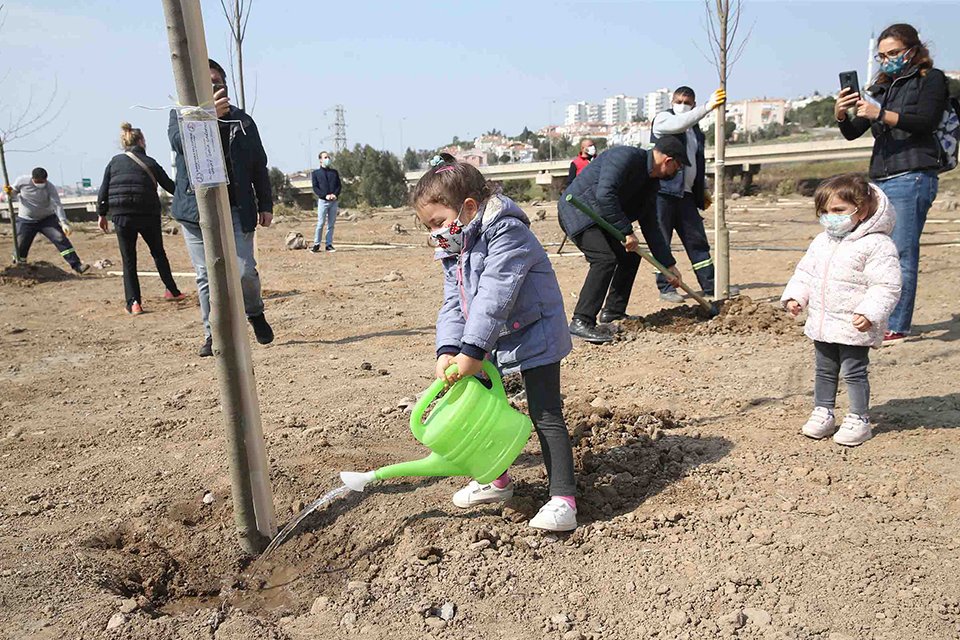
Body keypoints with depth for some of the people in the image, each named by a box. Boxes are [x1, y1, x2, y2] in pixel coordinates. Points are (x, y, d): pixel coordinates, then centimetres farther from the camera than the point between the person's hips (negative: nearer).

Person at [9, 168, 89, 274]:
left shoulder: (50, 187, -15)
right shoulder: (22, 181, -10)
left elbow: (57, 205, -22)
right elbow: (14, 191, 9)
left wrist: (63, 223, -34)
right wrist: (9, 192, -17)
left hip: (47, 219, -1)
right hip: (26, 221, 1)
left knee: (61, 239, -17)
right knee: (20, 246, 2)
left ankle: (77, 265, -18)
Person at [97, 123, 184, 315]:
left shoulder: (114, 162, 5)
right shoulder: (150, 163, 1)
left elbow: (103, 191, 4)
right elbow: (169, 186, 8)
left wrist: (102, 214, 13)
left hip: (122, 217, 1)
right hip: (148, 216, 0)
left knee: (128, 260, 6)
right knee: (158, 252, 20)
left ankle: (133, 302, -2)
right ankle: (172, 290, 27)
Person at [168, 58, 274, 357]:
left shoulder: (242, 120, 12)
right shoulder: (181, 115, 6)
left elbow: (259, 166, 13)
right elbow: (181, 140, -18)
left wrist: (266, 204, 6)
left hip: (236, 209, 0)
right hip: (196, 209, 0)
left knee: (244, 271, -9)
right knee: (206, 276, 2)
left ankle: (255, 313, 21)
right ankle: (213, 335, 13)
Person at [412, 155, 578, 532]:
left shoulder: (507, 233, -23)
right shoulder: (454, 250, 6)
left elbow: (494, 296, -30)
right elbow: (453, 304, 1)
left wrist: (472, 351, -33)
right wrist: (448, 349, -16)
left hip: (533, 335, -9)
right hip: (490, 342, 9)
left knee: (545, 414, -10)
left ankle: (563, 498, -5)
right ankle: (496, 480, 34)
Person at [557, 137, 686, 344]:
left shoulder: (651, 183, 10)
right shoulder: (626, 156, -19)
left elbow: (650, 226, 14)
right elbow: (605, 195, -31)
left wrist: (668, 265, 11)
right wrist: (627, 232, -28)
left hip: (599, 217, 10)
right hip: (577, 210, -10)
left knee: (630, 255, 11)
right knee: (605, 258, -25)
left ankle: (613, 312, 20)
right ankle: (581, 322, -24)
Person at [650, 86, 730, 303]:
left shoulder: (696, 130, 20)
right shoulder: (662, 118, 0)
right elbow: (680, 123, -23)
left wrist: (703, 190, 22)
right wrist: (707, 107, -31)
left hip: (686, 194, 6)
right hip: (663, 190, -6)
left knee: (697, 240, 6)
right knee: (662, 241, -2)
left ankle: (710, 285, 11)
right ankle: (665, 287, 6)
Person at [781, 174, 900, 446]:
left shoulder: (876, 245, -13)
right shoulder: (821, 242, 9)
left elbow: (886, 285, -17)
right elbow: (805, 272, 16)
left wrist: (869, 312, -26)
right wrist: (795, 296, 2)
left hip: (854, 327, -7)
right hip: (822, 324, 7)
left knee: (853, 372, 2)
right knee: (824, 371, 16)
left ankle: (858, 420, 15)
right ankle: (822, 414, 28)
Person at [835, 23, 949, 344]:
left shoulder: (931, 79, 6)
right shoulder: (881, 87, 22)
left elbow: (926, 121, -11)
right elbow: (853, 133, 17)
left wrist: (881, 114, -22)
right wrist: (841, 115, -4)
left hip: (912, 178, -6)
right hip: (881, 180, 6)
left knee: (902, 255, -10)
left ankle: (897, 328, -8)